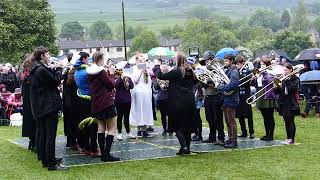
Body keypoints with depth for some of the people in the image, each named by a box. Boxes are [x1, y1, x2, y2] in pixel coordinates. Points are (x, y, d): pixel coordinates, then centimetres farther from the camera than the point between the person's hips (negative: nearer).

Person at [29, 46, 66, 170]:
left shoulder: (35, 69, 12)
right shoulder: (42, 70, -19)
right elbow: (56, 81, -15)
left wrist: (53, 69, 10)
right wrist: (58, 69, -2)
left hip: (40, 107, 10)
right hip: (49, 105, -10)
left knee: (43, 135, 16)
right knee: (50, 135, -8)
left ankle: (45, 160, 24)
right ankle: (51, 163, -7)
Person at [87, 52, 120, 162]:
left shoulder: (90, 73, 9)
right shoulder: (101, 72, -17)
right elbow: (111, 84, -12)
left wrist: (108, 73, 8)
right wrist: (111, 74, 2)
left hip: (96, 105, 9)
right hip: (107, 103, -9)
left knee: (101, 128, 13)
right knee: (112, 129, -3)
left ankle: (103, 154, 12)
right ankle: (107, 154, -9)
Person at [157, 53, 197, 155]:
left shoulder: (176, 72, -14)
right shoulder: (190, 71, 6)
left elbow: (161, 76, -10)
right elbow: (194, 82, 25)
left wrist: (161, 70, 9)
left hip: (178, 102, -6)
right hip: (190, 101, 6)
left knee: (178, 125, 1)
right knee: (188, 125, 13)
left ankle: (183, 146, -11)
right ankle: (187, 147, 16)